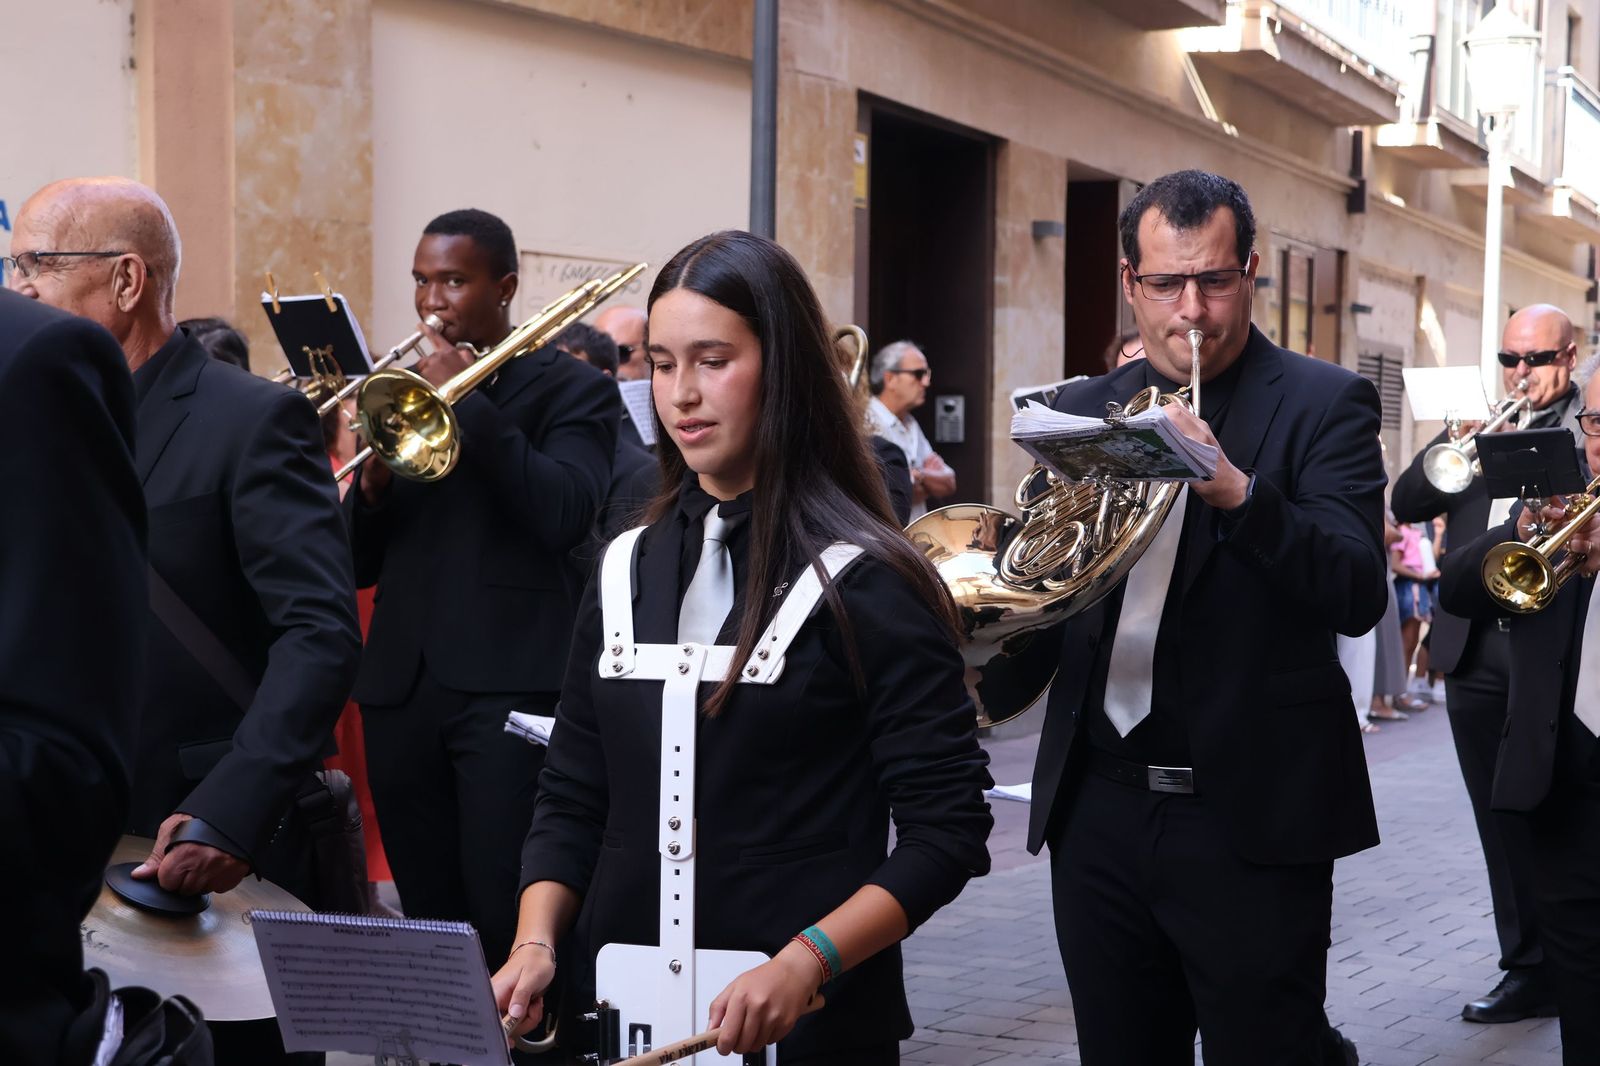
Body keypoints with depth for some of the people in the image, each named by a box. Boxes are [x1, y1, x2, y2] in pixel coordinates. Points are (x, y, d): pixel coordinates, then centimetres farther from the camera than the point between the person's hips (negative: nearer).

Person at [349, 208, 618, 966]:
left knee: (508, 926, -11)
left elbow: (565, 516, -15)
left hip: (510, 685, -5)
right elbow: (359, 565, 17)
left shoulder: (569, 388, 3)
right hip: (401, 687, 5)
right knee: (430, 923, 8)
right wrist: (371, 484, -5)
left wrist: (468, 400, -12)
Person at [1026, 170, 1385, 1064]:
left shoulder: (1324, 405, -3)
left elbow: (1359, 596, -14)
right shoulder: (1083, 411, 11)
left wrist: (1236, 491, -28)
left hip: (1251, 815, -4)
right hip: (1100, 810, 5)